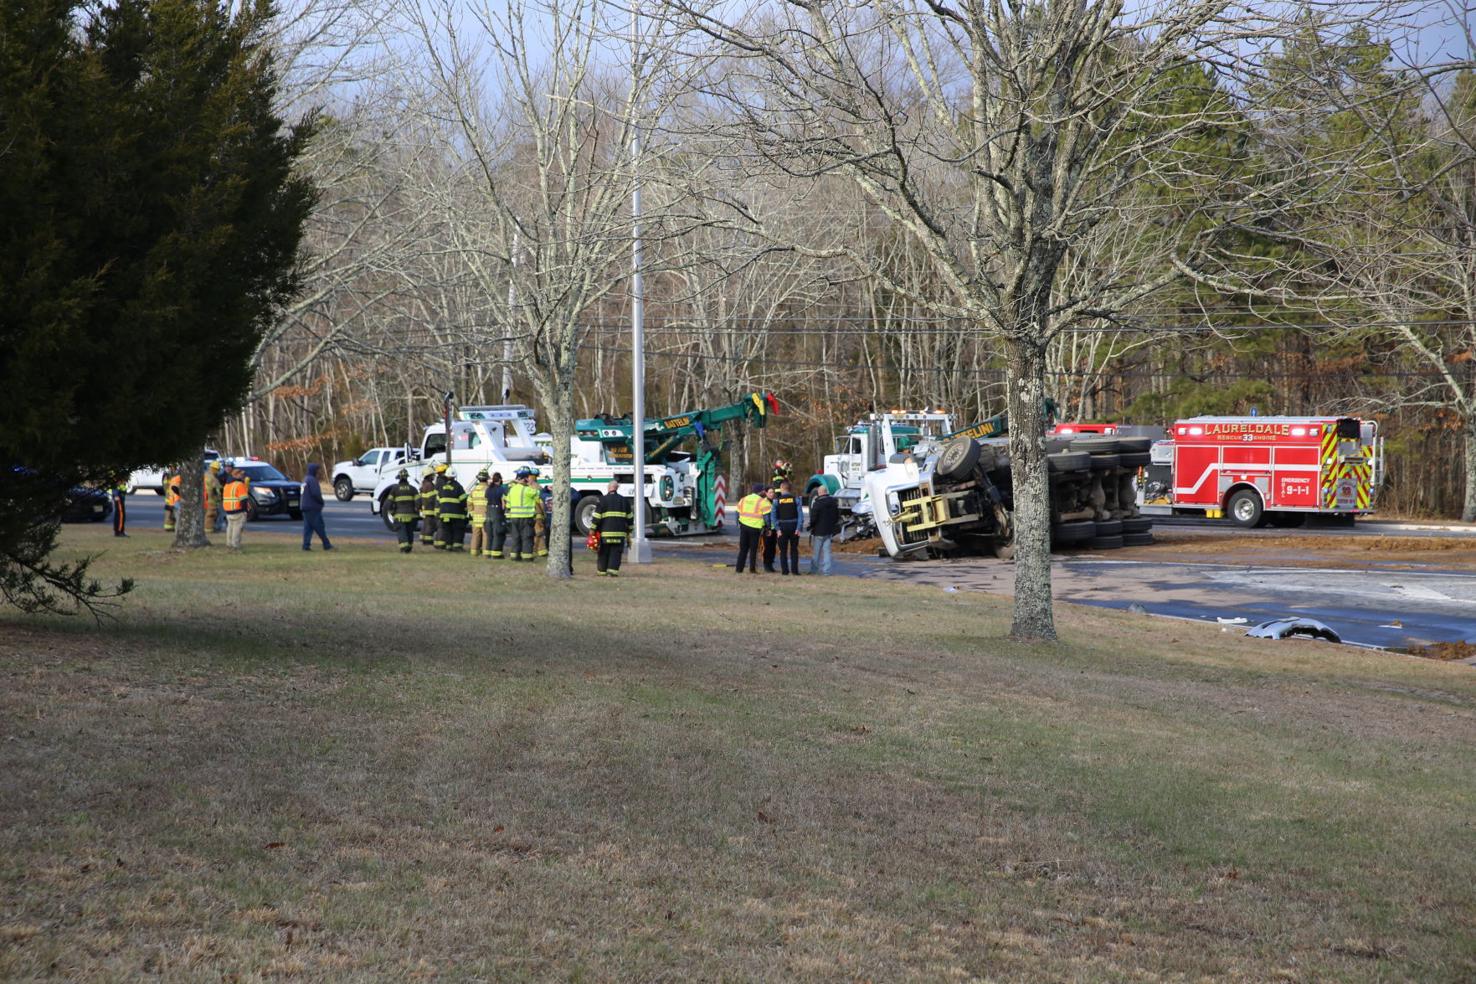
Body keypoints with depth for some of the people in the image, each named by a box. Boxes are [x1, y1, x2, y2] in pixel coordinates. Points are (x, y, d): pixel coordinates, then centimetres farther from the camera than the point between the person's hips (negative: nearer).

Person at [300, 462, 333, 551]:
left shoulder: (305, 480, 15)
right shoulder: (312, 480, -16)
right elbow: (315, 493, -22)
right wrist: (321, 501, -6)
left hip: (306, 507, 9)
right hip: (313, 507, -9)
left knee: (308, 527, 7)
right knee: (319, 527, -4)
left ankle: (306, 545, 3)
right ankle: (326, 545, -1)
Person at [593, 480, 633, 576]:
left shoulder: (602, 500, -1)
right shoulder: (624, 500, 10)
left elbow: (597, 517, -5)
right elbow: (630, 517, 13)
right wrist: (629, 531, 21)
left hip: (605, 531, -2)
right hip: (620, 532, 2)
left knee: (603, 553, 8)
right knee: (615, 553, 1)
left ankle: (601, 571, 13)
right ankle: (613, 570, -9)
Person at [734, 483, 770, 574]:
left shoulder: (743, 500, 13)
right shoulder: (762, 501, -5)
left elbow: (738, 514, 16)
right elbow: (766, 516, -9)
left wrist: (739, 525, 23)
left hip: (743, 525, 5)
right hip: (755, 527, -4)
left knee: (743, 548, 11)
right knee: (753, 549, 4)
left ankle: (739, 568, 9)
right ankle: (752, 569, 4)